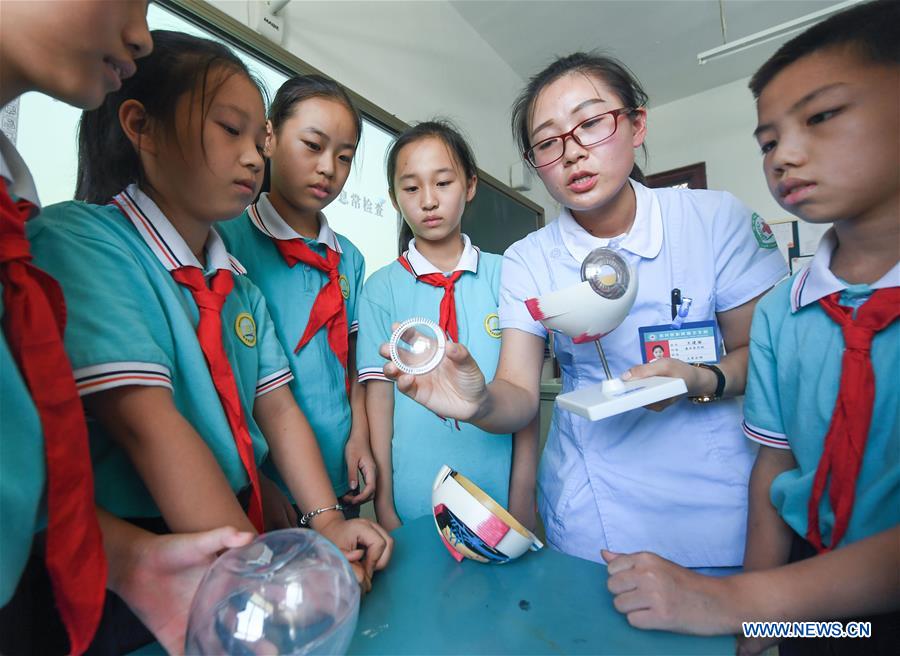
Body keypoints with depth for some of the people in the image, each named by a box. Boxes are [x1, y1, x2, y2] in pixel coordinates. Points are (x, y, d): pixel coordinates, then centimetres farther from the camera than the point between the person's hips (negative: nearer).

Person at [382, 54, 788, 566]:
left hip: (716, 495, 1)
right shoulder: (527, 260, -6)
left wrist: (701, 381, -21)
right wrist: (480, 402, -33)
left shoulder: (717, 218, -7)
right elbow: (520, 396, -11)